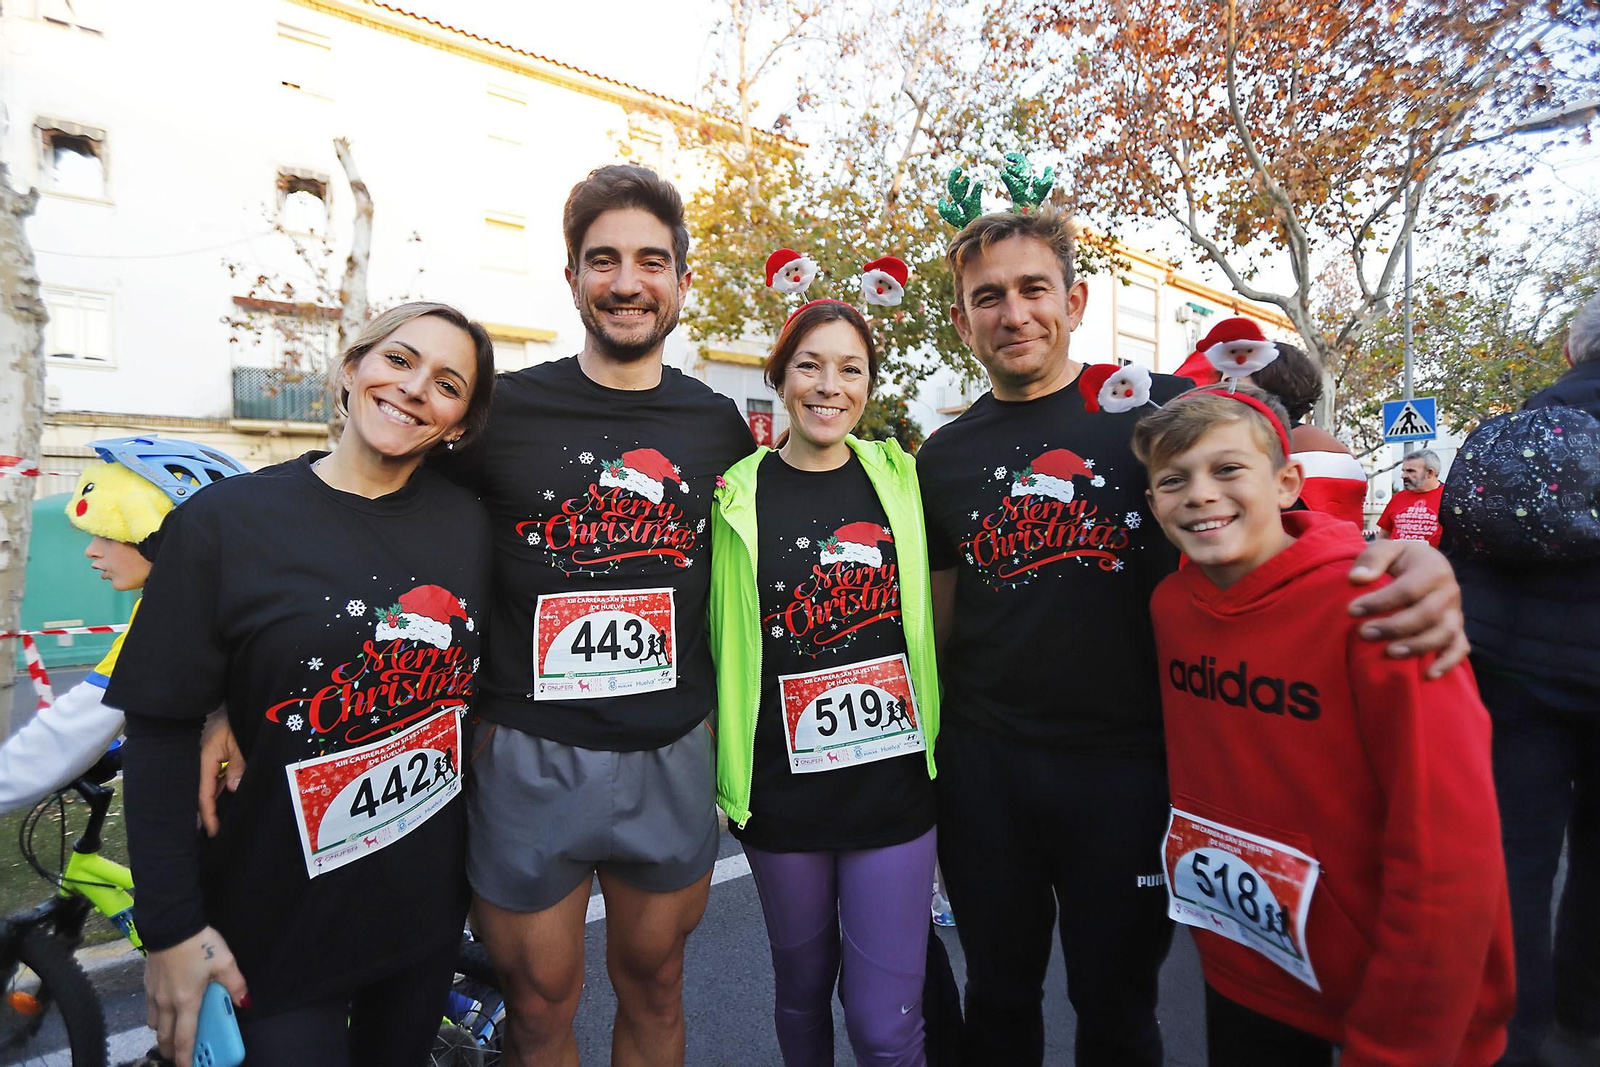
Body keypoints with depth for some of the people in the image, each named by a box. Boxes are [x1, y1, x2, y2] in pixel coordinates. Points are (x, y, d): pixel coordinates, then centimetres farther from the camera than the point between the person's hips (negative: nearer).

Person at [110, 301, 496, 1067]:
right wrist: (171, 928, -9)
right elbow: (160, 731, -9)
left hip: (428, 898, 4)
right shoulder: (224, 522, -12)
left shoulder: (466, 522, -5)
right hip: (281, 917, -3)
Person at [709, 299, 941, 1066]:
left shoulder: (901, 481, 0)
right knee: (802, 987, 21)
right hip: (783, 792, 0)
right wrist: (724, 769, 0)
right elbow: (712, 641, 2)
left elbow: (933, 620, 11)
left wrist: (940, 741, 10)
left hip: (895, 783, 1)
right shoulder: (738, 497, -4)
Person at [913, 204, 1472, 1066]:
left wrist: (1403, 557, -22)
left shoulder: (1159, 409, -6)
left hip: (1130, 761, -2)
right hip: (984, 762, 2)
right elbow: (942, 620, 8)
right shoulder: (943, 458, 2)